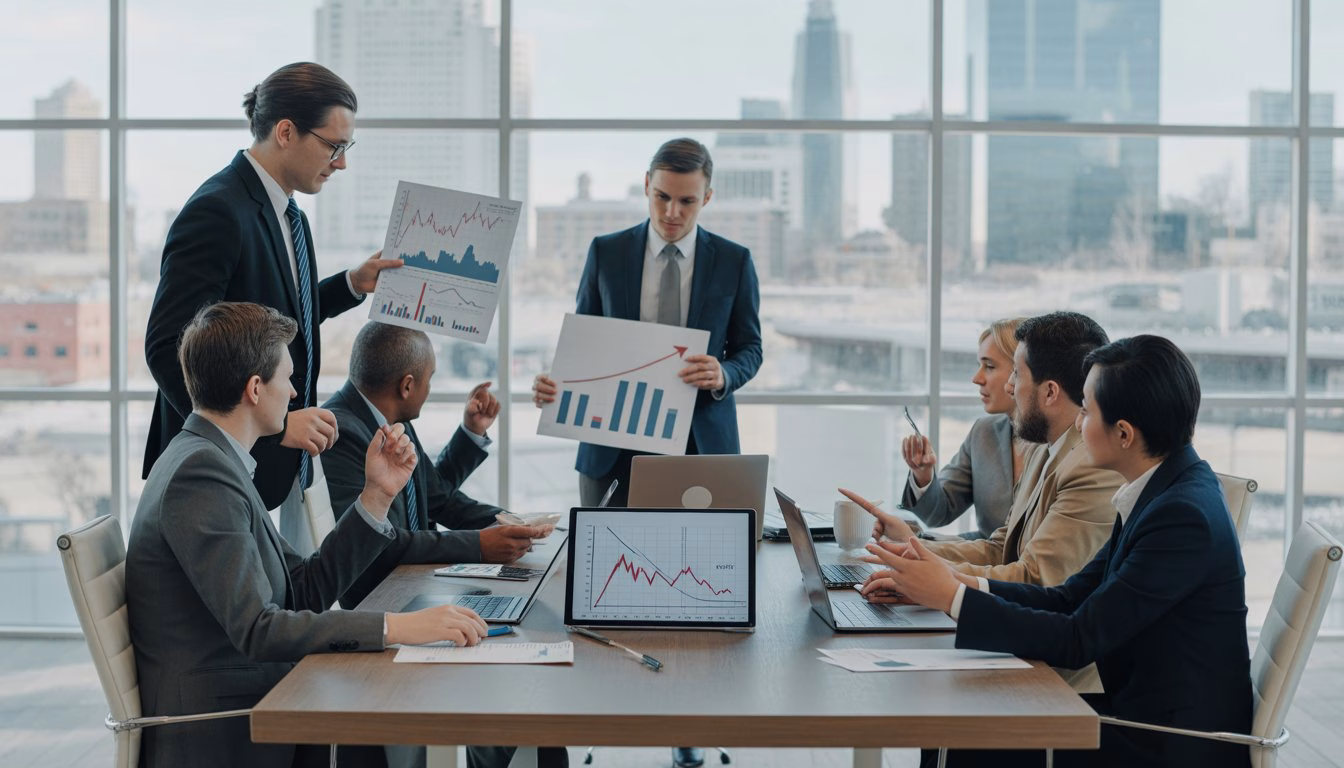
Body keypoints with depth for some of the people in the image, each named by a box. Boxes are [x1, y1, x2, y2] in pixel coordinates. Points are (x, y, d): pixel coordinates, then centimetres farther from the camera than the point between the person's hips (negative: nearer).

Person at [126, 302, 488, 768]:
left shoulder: (208, 460, 14)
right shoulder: (200, 475, -17)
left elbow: (305, 591, 12)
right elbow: (256, 629, -25)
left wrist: (377, 496, 6)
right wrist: (397, 627, -28)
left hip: (245, 707, 9)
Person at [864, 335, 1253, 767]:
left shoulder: (1185, 514, -22)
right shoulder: (1161, 490, 7)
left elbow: (1078, 642, -21)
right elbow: (1073, 598, 9)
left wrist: (952, 596, -17)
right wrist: (961, 584, -1)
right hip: (1139, 713, 9)